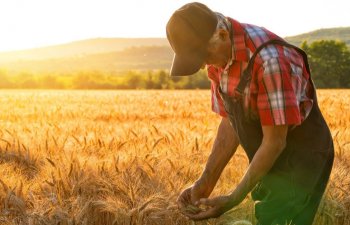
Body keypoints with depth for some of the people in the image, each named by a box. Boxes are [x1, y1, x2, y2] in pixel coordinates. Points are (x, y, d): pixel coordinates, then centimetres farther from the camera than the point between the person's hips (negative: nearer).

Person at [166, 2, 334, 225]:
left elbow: (275, 141, -24)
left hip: (300, 159, -8)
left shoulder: (269, 60, -30)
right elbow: (230, 124, 4)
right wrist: (205, 184, -4)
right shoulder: (219, 57, -3)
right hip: (270, 162, 8)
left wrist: (232, 200, -20)